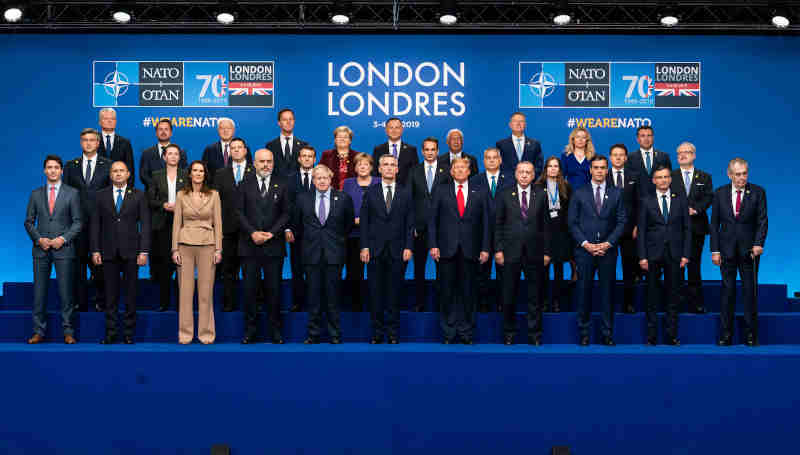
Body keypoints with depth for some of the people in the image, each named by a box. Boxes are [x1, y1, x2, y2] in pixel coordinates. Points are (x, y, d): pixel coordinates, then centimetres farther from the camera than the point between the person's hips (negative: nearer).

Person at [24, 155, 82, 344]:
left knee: (65, 291, -2)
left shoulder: (72, 193, 4)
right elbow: (29, 221, 11)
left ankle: (68, 331, 5)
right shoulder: (36, 194, 11)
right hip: (41, 250, 2)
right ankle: (38, 331, 10)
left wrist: (63, 239, -11)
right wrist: (39, 239, -5)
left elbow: (78, 222, 1)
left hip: (63, 249, -2)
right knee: (39, 291, 3)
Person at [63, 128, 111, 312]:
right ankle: (80, 302, 12)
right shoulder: (71, 166, 11)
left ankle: (100, 300, 13)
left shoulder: (108, 165, 5)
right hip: (77, 221, 2)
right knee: (79, 261, 5)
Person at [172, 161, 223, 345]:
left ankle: (206, 332, 11)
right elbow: (177, 223, 5)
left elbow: (218, 223, 3)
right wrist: (175, 249, -1)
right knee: (185, 290, 2)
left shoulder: (213, 195, 4)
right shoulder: (181, 195, 6)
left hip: (207, 245, -1)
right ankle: (185, 333, 11)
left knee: (206, 291, 1)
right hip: (186, 244, 1)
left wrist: (218, 249, -3)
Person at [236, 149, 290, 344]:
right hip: (250, 245, 0)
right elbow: (239, 212, 2)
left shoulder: (282, 185, 8)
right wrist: (252, 232, -11)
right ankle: (250, 329, 10)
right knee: (249, 288, 2)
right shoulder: (244, 185, 8)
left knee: (274, 289, 2)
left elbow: (286, 213, 3)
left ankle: (274, 330, 10)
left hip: (274, 245, 0)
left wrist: (271, 233, -9)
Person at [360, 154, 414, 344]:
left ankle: (393, 333, 11)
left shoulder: (405, 193, 8)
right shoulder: (370, 192, 7)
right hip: (375, 250, 0)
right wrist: (364, 246, -4)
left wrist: (408, 247, -3)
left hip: (397, 250, 0)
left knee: (394, 293, 3)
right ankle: (377, 332, 12)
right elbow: (364, 221, 4)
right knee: (375, 293, 3)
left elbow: (410, 223, 6)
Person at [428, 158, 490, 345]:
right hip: (447, 249, -1)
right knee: (447, 292, 3)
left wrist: (485, 248, 1)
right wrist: (433, 245, -4)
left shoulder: (478, 194, 10)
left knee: (468, 292, 3)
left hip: (470, 251, 1)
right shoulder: (441, 191, 8)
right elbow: (432, 220, 5)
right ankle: (448, 333, 11)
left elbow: (484, 223, 9)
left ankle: (466, 332, 12)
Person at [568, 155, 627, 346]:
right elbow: (572, 222, 3)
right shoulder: (579, 193, 6)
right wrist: (585, 243, -8)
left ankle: (607, 334, 10)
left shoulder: (616, 193, 8)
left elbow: (622, 221, 4)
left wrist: (608, 243, -8)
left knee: (607, 292, 3)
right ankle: (584, 332, 10)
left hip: (608, 251, 0)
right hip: (585, 250, 0)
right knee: (583, 292, 2)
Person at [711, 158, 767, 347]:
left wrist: (758, 243, -18)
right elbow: (714, 223, 5)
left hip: (749, 250, -1)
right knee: (727, 290, 4)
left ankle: (750, 334, 10)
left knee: (750, 290, 3)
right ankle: (725, 334, 9)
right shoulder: (720, 193, 5)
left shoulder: (757, 192, 1)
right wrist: (715, 250, -2)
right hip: (727, 250, 1)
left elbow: (762, 220, -3)